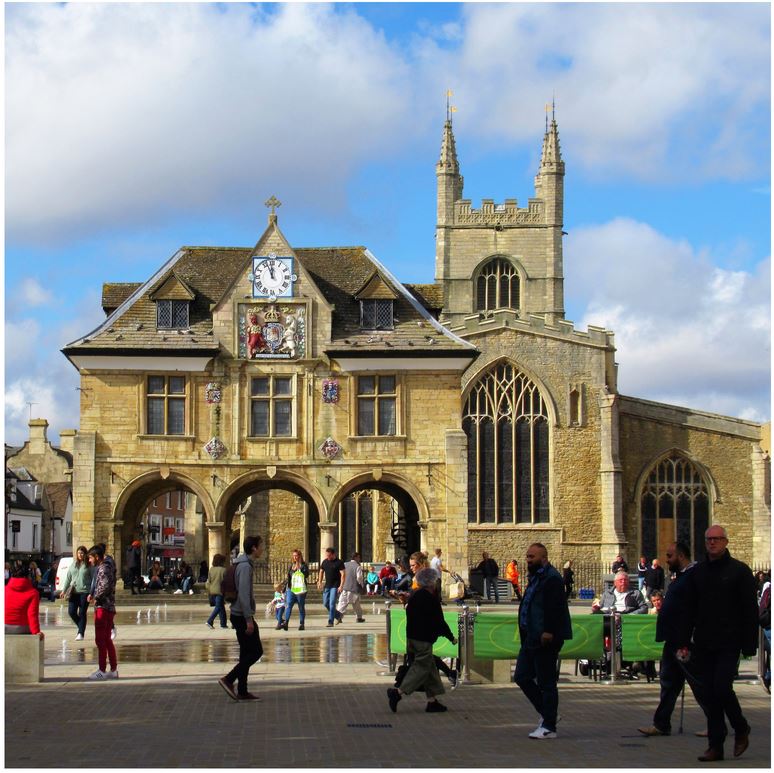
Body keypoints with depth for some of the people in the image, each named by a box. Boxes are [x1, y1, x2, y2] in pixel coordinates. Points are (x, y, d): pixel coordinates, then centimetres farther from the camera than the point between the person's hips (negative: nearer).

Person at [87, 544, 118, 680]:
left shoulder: (103, 568, -13)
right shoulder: (107, 567, 18)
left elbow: (105, 586, -26)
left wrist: (96, 597, -14)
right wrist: (93, 594, 10)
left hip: (103, 607, -10)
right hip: (109, 607, 10)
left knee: (100, 640, -6)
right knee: (107, 640, 14)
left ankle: (102, 671, -5)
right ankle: (113, 670, 17)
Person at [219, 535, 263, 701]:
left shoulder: (244, 564, 15)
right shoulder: (245, 566, -17)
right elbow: (244, 594, -23)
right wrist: (249, 619, -23)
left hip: (239, 615, 10)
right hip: (242, 615, -10)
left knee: (247, 653, 11)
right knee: (256, 651, -7)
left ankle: (242, 691, 12)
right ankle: (229, 679, -10)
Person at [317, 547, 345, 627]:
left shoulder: (339, 562, -8)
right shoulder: (325, 562, 8)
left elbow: (343, 574, -11)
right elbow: (321, 572, 18)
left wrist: (341, 586, -18)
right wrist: (320, 582, 7)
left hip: (335, 586, -6)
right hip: (327, 586, 6)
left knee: (332, 603, -11)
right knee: (325, 603, 7)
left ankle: (330, 622, -6)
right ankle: (338, 616, 25)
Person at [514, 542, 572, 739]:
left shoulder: (551, 578, -14)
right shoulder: (535, 577, 17)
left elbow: (554, 608, -23)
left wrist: (548, 632, -27)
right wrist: (526, 634, 17)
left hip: (545, 640, -10)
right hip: (531, 639, 10)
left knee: (546, 682, -3)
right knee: (521, 677, 12)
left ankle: (549, 727, 3)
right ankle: (546, 714, 23)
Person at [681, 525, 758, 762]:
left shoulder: (739, 570, -1)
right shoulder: (698, 571, 11)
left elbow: (751, 610, -2)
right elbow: (691, 608, 15)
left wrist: (749, 644, -9)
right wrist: (684, 641, 9)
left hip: (729, 642, -4)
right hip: (703, 643, 5)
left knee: (721, 688, -13)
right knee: (706, 693, 2)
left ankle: (741, 729, 13)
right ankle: (716, 745, 9)